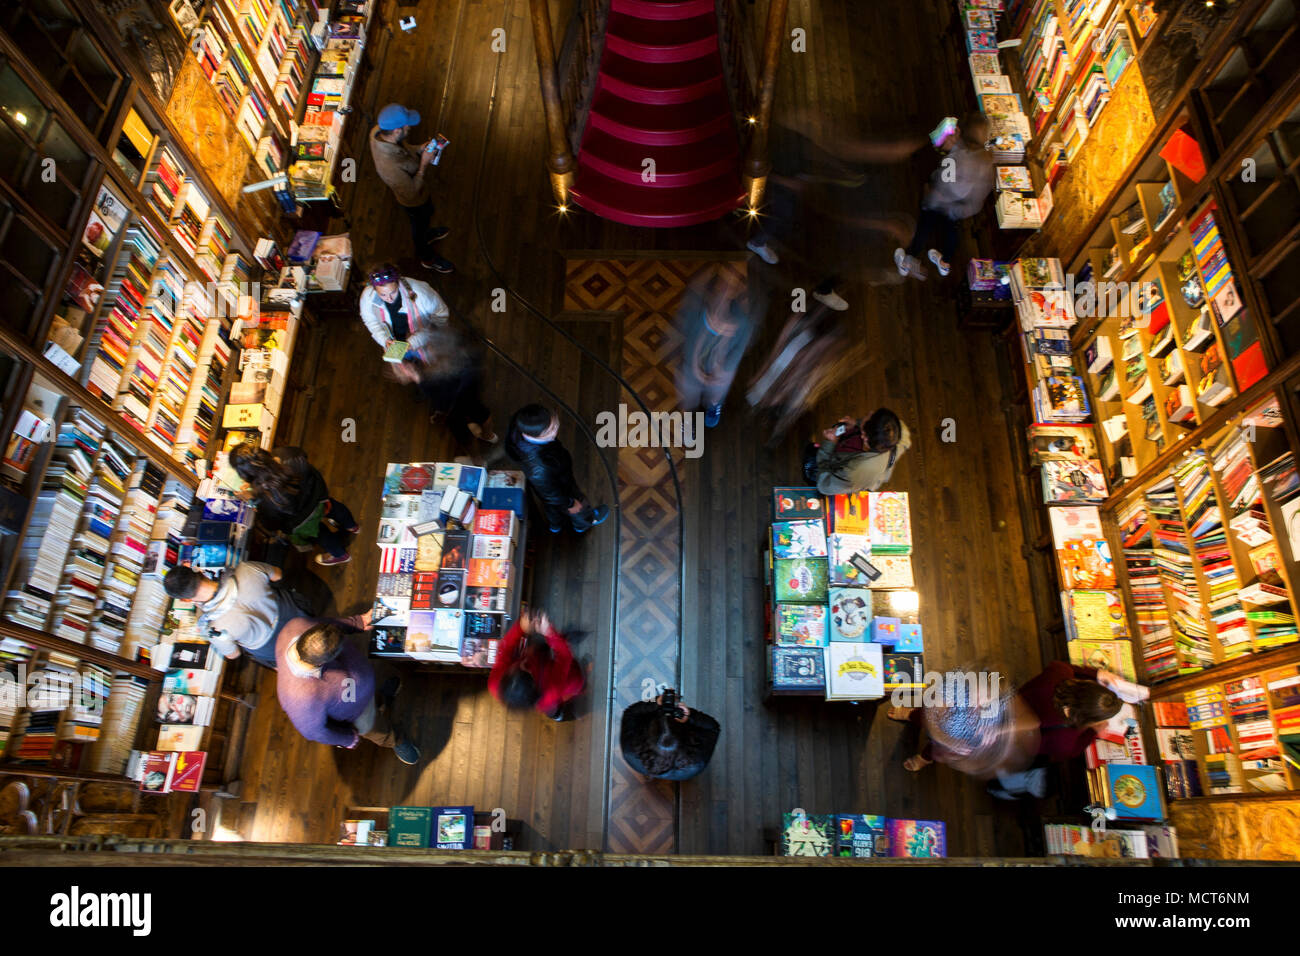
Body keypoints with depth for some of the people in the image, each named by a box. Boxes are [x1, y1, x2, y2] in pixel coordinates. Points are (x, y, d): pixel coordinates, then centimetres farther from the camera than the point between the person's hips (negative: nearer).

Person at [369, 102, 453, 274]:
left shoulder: (378, 131, -24)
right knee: (419, 223, 23)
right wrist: (424, 163, -30)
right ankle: (427, 258, 53)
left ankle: (427, 234, 66)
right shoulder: (390, 166, -47)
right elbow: (412, 192, -32)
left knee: (427, 213, 35)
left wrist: (418, 149, -13)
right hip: (414, 201, -7)